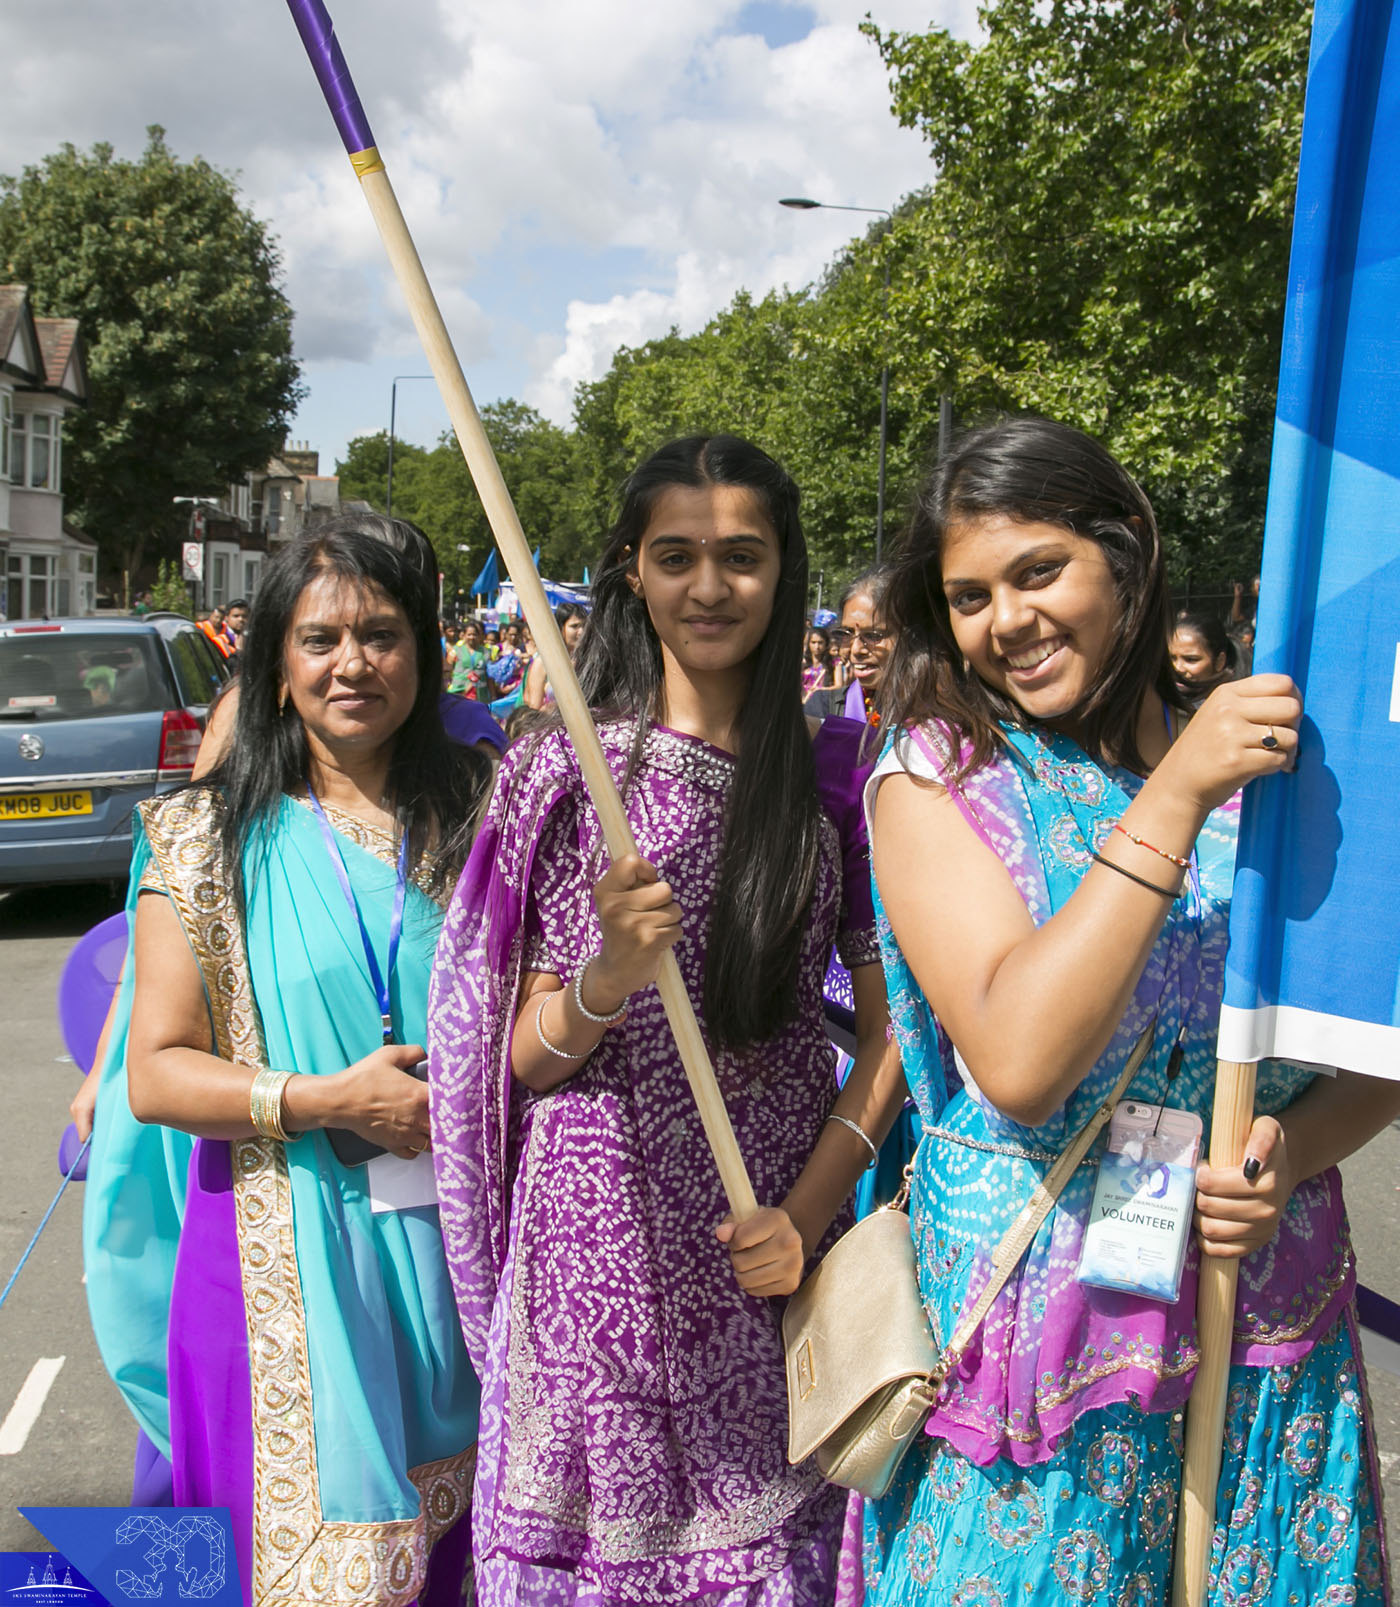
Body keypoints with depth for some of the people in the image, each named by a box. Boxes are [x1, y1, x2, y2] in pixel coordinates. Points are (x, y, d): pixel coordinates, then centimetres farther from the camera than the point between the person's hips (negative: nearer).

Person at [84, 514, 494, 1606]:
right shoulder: (212, 836, -1)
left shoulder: (480, 809, 4)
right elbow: (154, 1074, -4)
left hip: (454, 1246, 2)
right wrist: (327, 1100, -14)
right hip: (285, 1262, -1)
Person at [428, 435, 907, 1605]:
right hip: (600, 1241, -1)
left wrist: (811, 1211, -8)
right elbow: (527, 1060, -1)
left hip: (771, 1246, 1)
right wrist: (609, 980, -21)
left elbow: (891, 1028, 5)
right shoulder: (565, 770, 0)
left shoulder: (836, 771, 2)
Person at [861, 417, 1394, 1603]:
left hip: (1272, 1337, 3)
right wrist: (1172, 797, -24)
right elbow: (1018, 1063, -23)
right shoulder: (933, 779, -9)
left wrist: (1295, 1147, -15)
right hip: (1038, 1348, -3)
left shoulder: (1265, 757, 0)